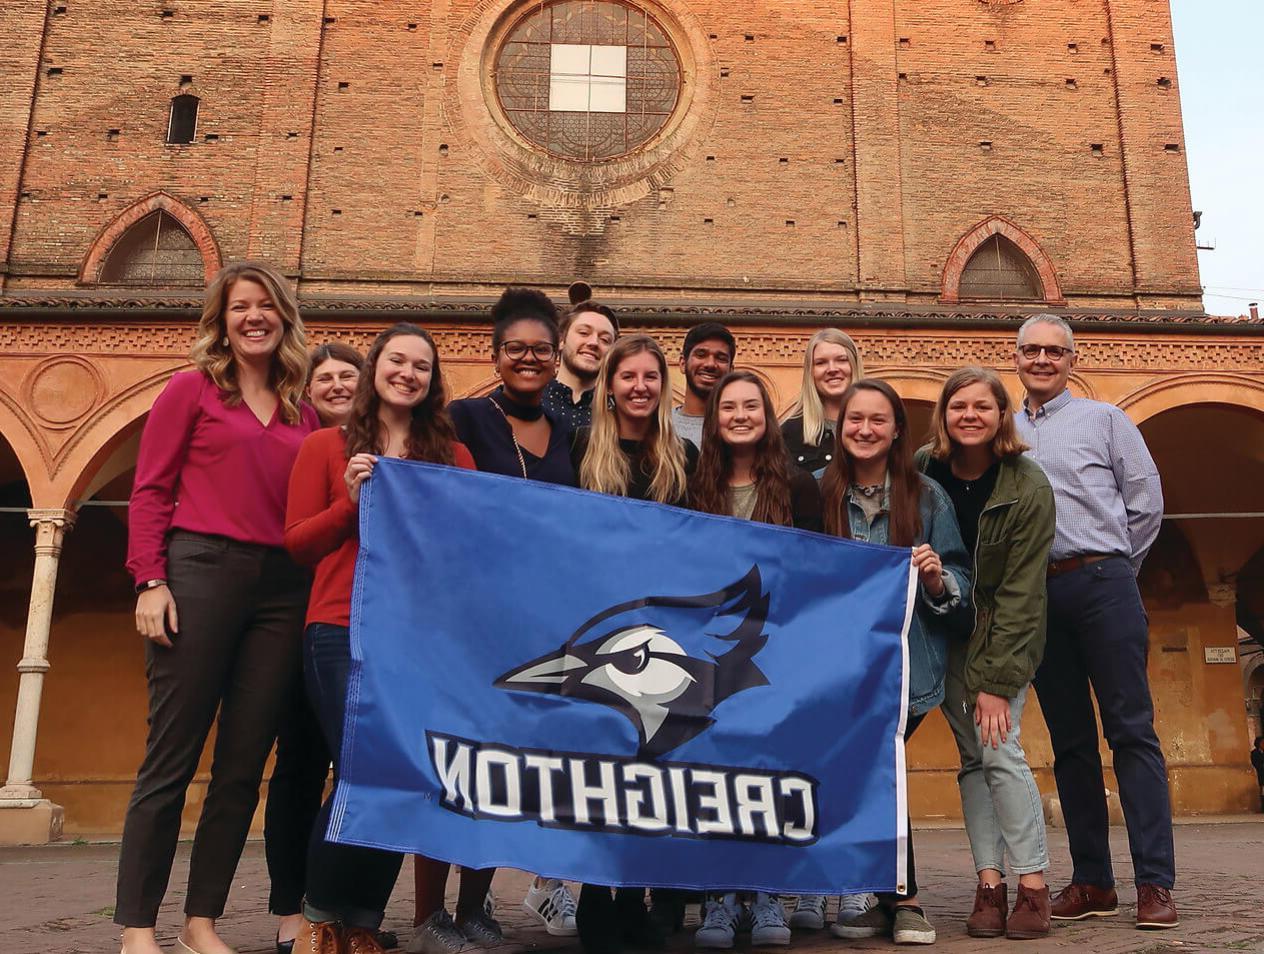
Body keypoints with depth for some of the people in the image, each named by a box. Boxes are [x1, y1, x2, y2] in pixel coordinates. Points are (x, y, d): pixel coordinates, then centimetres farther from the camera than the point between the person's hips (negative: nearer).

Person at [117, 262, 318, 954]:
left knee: (244, 762, 5)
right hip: (200, 573, -4)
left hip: (281, 587, 4)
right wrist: (151, 580, -8)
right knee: (172, 755, -1)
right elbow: (149, 492, 1)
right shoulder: (192, 388, 7)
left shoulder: (301, 413, 16)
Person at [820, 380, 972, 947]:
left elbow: (961, 586, 3)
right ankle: (896, 900, 12)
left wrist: (936, 577, -17)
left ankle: (899, 901, 3)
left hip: (907, 665, -2)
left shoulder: (926, 497, 2)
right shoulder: (821, 493, 4)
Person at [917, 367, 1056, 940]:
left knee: (1000, 748, -13)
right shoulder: (923, 469, -8)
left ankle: (1033, 888, -2)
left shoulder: (1029, 488, -17)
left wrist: (996, 682, -20)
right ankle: (989, 887, 6)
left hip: (1005, 634, -3)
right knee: (970, 754, 0)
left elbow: (1021, 593, -18)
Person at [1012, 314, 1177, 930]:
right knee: (1069, 740, 6)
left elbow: (1146, 500, 5)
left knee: (1131, 730, -5)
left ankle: (1154, 883, -1)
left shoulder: (1103, 418, 9)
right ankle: (1092, 880, 13)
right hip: (1035, 594, 3)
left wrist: (1110, 570, 6)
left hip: (1102, 583, -3)